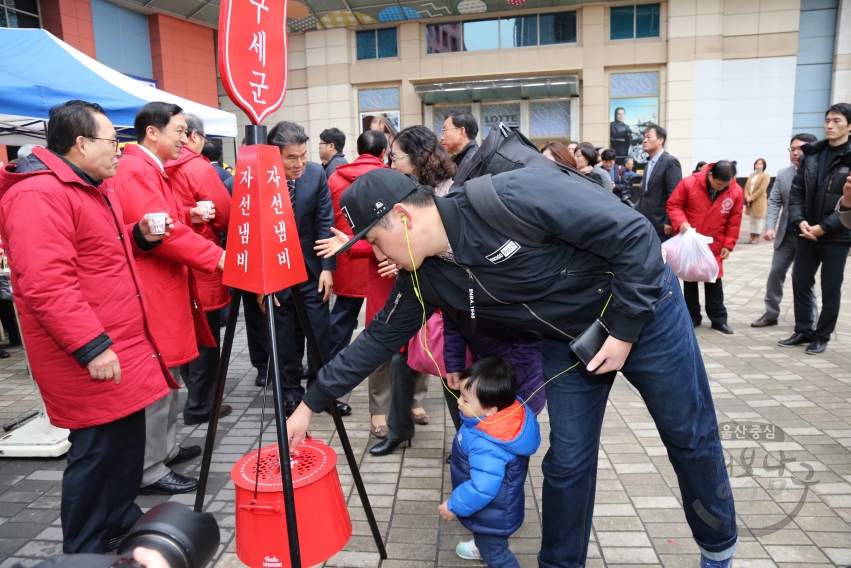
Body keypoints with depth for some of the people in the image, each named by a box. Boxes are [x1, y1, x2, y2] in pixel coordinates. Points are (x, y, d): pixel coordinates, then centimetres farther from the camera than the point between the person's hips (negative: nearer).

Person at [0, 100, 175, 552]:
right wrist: (91, 346, -26)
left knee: (128, 440, 19)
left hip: (123, 345, 10)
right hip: (92, 358, -10)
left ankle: (123, 520, 37)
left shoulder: (91, 189, 17)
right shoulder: (38, 195, -17)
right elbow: (46, 284, -25)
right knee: (96, 452, 1)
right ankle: (84, 551, 19)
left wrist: (139, 236, 8)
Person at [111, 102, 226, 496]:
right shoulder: (134, 171, -16)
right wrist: (218, 257, -23)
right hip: (150, 293, -11)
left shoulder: (153, 170, 17)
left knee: (167, 377, 19)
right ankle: (150, 471, 11)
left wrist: (191, 215, 6)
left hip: (166, 288, 11)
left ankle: (165, 448, 33)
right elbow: (162, 231, -25)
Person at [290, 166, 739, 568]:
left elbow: (634, 234, -29)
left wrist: (624, 330, -23)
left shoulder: (512, 199, -36)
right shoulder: (425, 277, -13)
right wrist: (310, 403, 3)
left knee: (691, 439, 14)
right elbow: (380, 338, -2)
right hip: (569, 340, 4)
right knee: (567, 461, 6)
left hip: (643, 309, -4)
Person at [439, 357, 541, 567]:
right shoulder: (507, 412, -19)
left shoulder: (487, 446, -45)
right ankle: (481, 547, 65)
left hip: (492, 513, -9)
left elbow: (483, 487, -40)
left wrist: (454, 506, -24)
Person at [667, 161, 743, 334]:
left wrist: (728, 244, -3)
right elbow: (673, 205, -8)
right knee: (690, 279, 8)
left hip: (714, 245, 1)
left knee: (714, 281, 7)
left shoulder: (736, 192, -7)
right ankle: (692, 317, 19)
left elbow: (734, 221, 0)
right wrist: (681, 223, -24)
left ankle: (719, 319, 17)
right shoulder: (689, 183, -14)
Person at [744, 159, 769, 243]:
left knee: (758, 220, -1)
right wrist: (747, 197, -8)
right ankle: (752, 237, 13)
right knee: (752, 220, 9)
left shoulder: (765, 175, -5)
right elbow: (746, 187, 9)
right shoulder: (751, 175, 16)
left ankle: (757, 237, 3)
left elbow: (762, 189, -15)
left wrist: (751, 198, -16)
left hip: (759, 201, -7)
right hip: (750, 201, 7)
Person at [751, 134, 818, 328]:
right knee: (775, 273, 6)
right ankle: (771, 314, 18)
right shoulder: (783, 174, 6)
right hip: (787, 234, 4)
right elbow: (774, 202, 2)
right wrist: (770, 227, -11)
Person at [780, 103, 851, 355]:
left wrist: (824, 227, -17)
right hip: (808, 234, 4)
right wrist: (799, 221, -10)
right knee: (800, 282, 8)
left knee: (830, 288, 6)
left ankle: (822, 336, 18)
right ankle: (803, 331, 22)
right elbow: (796, 191, 5)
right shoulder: (812, 154, 7)